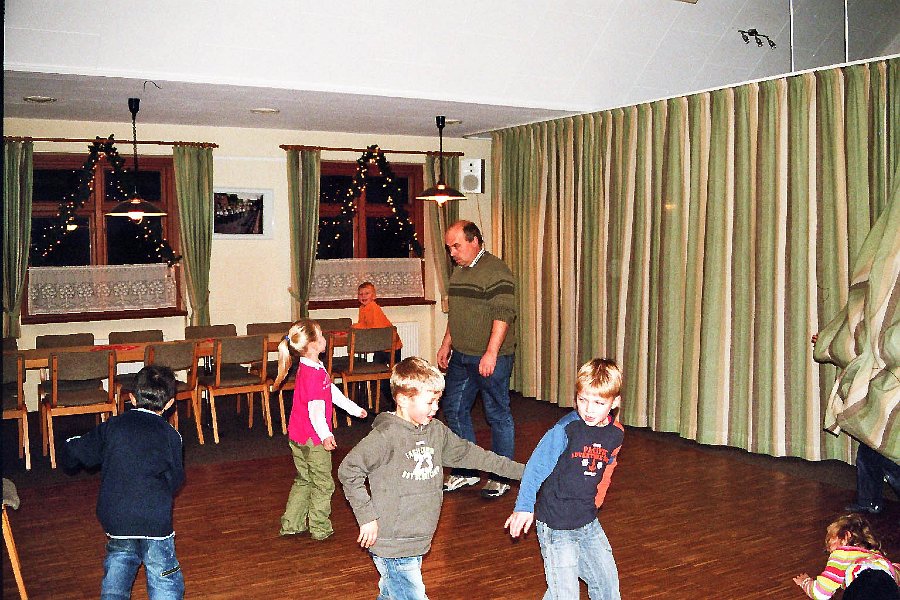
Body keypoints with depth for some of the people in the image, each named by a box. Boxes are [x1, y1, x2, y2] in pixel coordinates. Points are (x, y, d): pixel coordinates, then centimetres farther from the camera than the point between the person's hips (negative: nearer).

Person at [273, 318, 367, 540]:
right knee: (322, 484, 6)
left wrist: (354, 408, 23)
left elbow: (332, 392, 18)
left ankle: (291, 524, 27)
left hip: (298, 436, 10)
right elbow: (315, 408, -29)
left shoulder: (307, 368, 8)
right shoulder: (315, 374, -24)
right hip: (313, 438, -10)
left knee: (303, 481, 21)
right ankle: (320, 528, 16)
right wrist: (325, 434, -35)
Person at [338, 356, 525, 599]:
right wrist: (367, 516, -16)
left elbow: (469, 453, 13)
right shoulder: (386, 436, -18)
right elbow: (348, 471, -17)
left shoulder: (436, 431, 5)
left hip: (416, 543, 7)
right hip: (391, 545, -7)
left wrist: (519, 470, 13)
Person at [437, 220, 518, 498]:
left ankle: (501, 477, 14)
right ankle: (466, 472, 25)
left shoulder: (495, 271, -14)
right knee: (454, 410, 12)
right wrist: (447, 345, 21)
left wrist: (491, 353, -26)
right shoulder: (458, 271, 14)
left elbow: (503, 315, -21)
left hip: (491, 358, -9)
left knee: (498, 414, 2)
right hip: (461, 356, 9)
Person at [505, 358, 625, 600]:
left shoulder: (616, 434, -1)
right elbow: (536, 466, -17)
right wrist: (524, 506, -19)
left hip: (588, 522, 6)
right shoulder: (565, 430, -21)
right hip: (556, 524, -6)